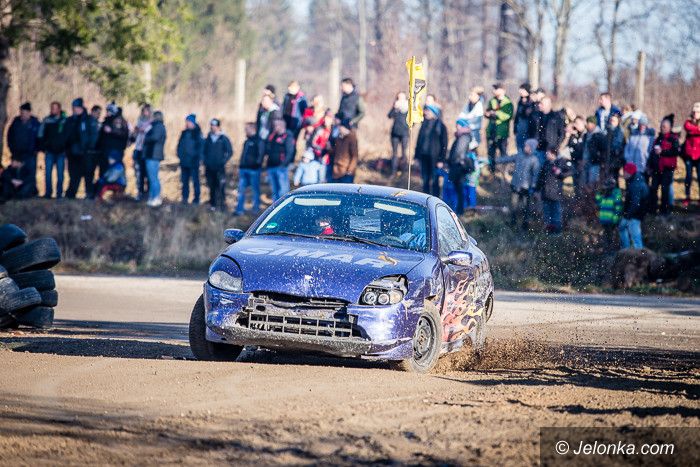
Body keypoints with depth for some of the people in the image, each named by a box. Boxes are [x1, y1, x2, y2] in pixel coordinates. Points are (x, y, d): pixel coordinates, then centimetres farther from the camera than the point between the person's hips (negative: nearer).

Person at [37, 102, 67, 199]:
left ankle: (59, 193, 5)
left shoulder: (65, 121, 0)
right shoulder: (47, 121, 3)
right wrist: (42, 146, 0)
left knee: (60, 174, 1)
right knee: (48, 173, -1)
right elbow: (40, 135, 7)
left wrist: (66, 148, -1)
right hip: (49, 151, 1)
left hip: (61, 151, -1)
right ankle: (48, 193, 3)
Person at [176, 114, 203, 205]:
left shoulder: (198, 133, -6)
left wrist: (199, 159, -10)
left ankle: (196, 199, 5)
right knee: (184, 180, 7)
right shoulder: (184, 133, 11)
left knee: (195, 181, 0)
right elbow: (180, 145, 17)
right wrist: (180, 155, 6)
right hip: (184, 162, 6)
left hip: (194, 162, -6)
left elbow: (201, 146, -6)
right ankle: (185, 198, 13)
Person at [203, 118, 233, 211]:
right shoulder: (208, 139, 10)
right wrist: (205, 161, 6)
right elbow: (204, 151, 20)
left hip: (220, 168, -4)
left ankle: (222, 204, -6)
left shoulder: (224, 139, -2)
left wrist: (223, 161, -9)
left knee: (221, 186, -10)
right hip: (209, 168, 4)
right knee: (211, 186, 5)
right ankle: (213, 205, 12)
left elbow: (230, 152, -1)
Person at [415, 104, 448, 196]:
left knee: (434, 181, -1)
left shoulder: (441, 126, -7)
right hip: (424, 156, 5)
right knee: (425, 180, 10)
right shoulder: (424, 124, 10)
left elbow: (444, 144, -7)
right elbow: (420, 139, 14)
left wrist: (441, 160, -11)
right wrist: (417, 155, 10)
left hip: (434, 157, -5)